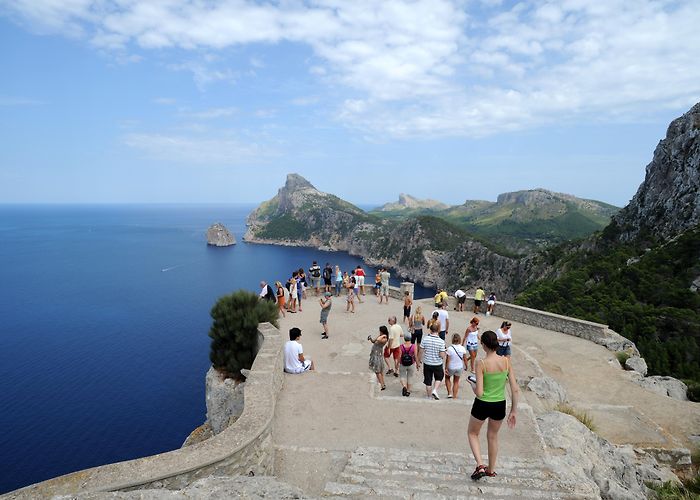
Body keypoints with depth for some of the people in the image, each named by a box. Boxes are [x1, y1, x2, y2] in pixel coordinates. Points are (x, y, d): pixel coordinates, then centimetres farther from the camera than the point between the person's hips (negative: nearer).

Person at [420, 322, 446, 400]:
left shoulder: (425, 339, -12)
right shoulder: (441, 341, -17)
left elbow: (421, 351, -5)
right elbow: (442, 355, -16)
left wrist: (420, 360, 10)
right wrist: (444, 351, 5)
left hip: (427, 363, 1)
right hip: (437, 364, -1)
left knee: (428, 381, 16)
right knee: (439, 378, 24)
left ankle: (429, 396, 28)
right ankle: (434, 390, 5)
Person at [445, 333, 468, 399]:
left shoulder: (449, 349, -22)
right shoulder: (462, 348, -13)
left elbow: (447, 360, -16)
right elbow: (465, 359, -4)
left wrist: (446, 368, -5)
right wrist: (466, 366, 13)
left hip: (451, 368, -2)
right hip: (459, 368, 3)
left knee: (447, 378, 26)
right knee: (456, 381, 20)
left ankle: (449, 393, 19)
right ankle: (454, 397, 25)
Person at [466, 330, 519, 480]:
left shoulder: (481, 363, -22)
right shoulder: (506, 361, -10)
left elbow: (479, 393, -23)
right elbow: (515, 390, -6)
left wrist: (472, 384, -1)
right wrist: (513, 411, 5)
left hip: (482, 405, -4)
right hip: (500, 406, 4)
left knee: (472, 433, 24)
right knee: (493, 436, 28)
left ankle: (480, 466, 11)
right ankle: (491, 470, 42)